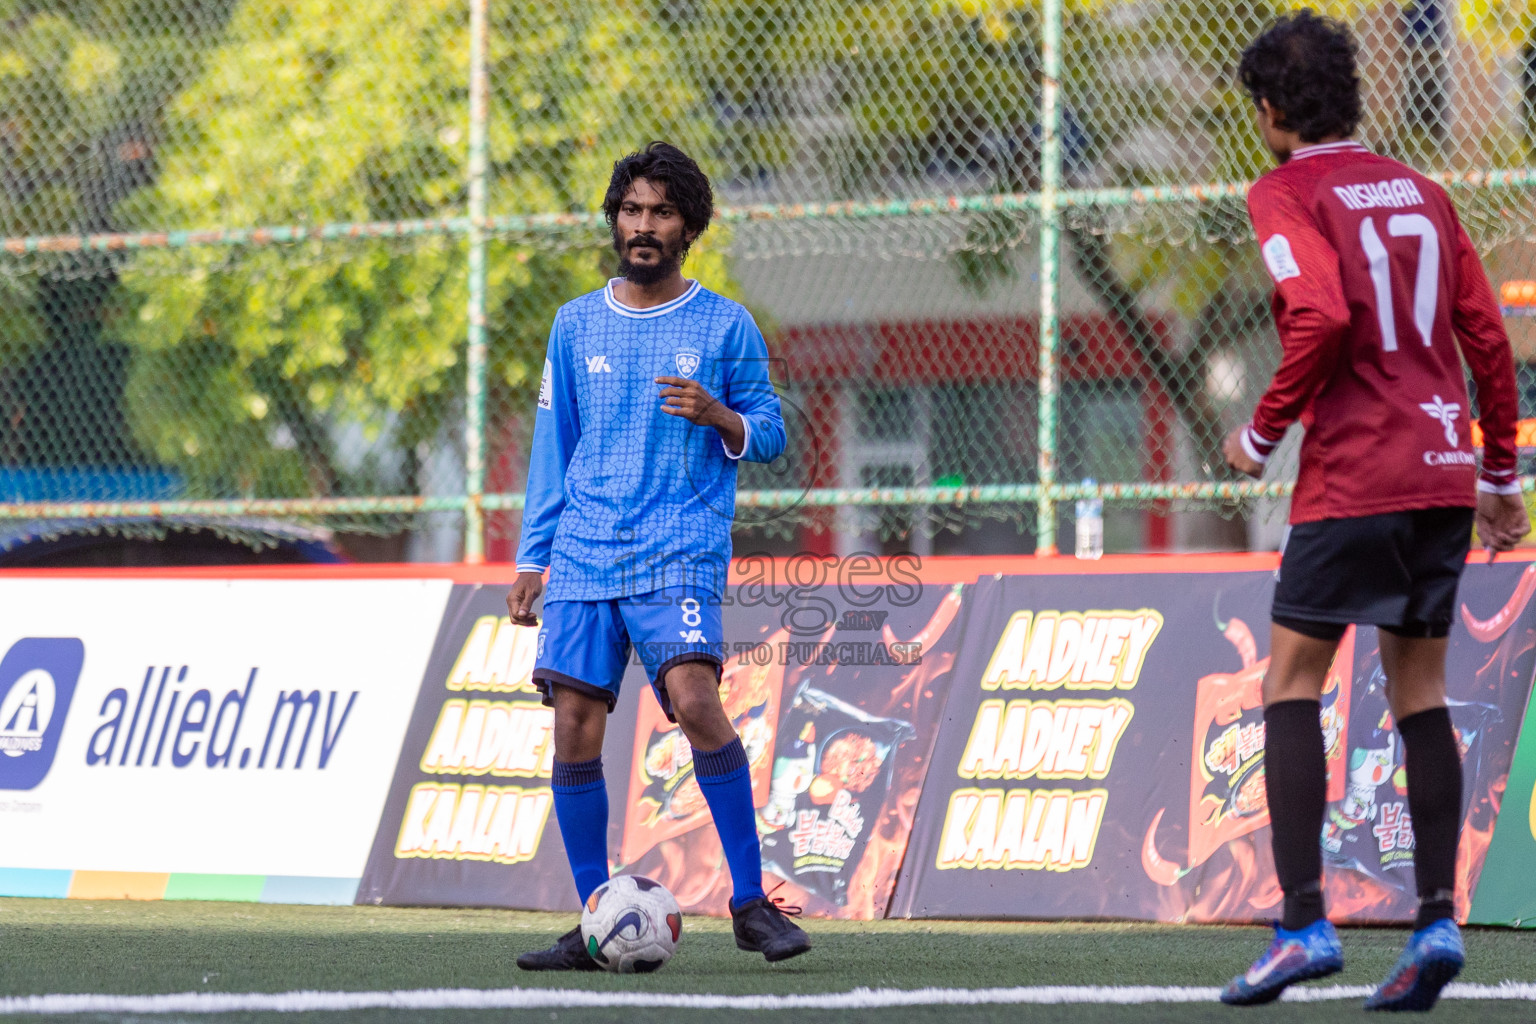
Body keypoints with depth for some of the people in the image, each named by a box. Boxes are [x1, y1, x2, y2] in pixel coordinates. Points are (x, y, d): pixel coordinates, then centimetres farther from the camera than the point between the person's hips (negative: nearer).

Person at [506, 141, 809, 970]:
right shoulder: (576, 325, 13)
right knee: (575, 730, -3)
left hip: (681, 555, -4)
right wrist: (532, 558, 11)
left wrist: (722, 419, -15)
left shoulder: (726, 326, 5)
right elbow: (552, 446, 17)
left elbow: (770, 434, 7)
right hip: (583, 560, 4)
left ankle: (750, 902, -15)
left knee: (695, 701, -23)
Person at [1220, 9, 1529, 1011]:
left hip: (1353, 477, -6)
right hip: (1444, 473, 6)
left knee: (1292, 684, 0)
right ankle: (1437, 922, 5)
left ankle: (1304, 924, -8)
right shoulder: (1421, 192, 14)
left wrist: (1264, 431, -8)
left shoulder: (1288, 195, -4)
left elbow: (1324, 316, -20)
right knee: (1420, 692, 11)